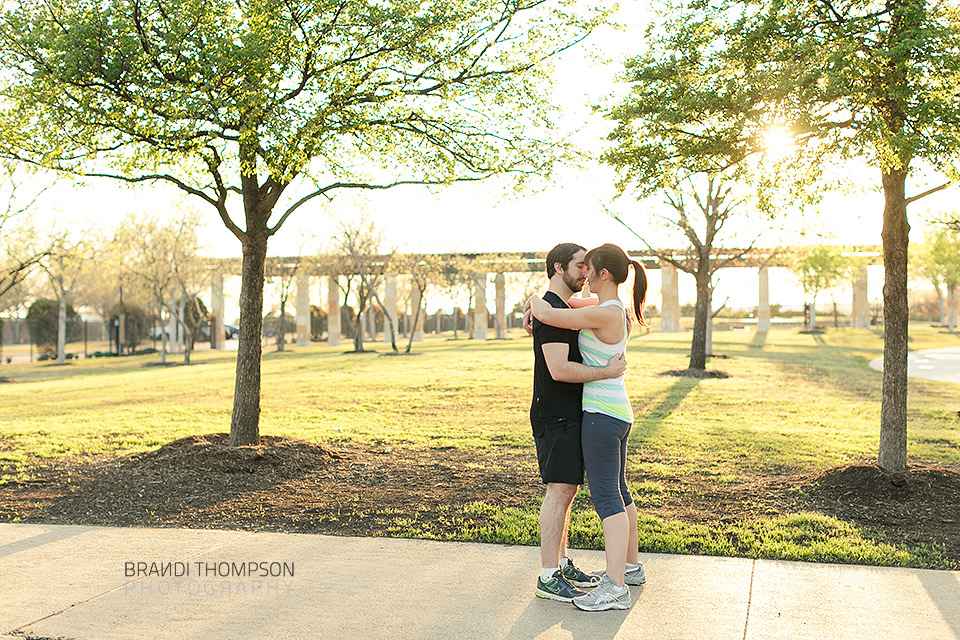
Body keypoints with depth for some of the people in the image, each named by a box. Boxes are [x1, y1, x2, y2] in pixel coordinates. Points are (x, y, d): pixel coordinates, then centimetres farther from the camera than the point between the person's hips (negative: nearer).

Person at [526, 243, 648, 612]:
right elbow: (572, 305, 29)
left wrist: (535, 300, 3)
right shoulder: (618, 312, 10)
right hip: (618, 413, 10)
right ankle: (630, 566, 32)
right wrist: (541, 310, 14)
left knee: (607, 498, -8)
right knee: (618, 491, 19)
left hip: (602, 415, -10)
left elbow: (545, 314, -19)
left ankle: (615, 587, -6)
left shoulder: (604, 315, -19)